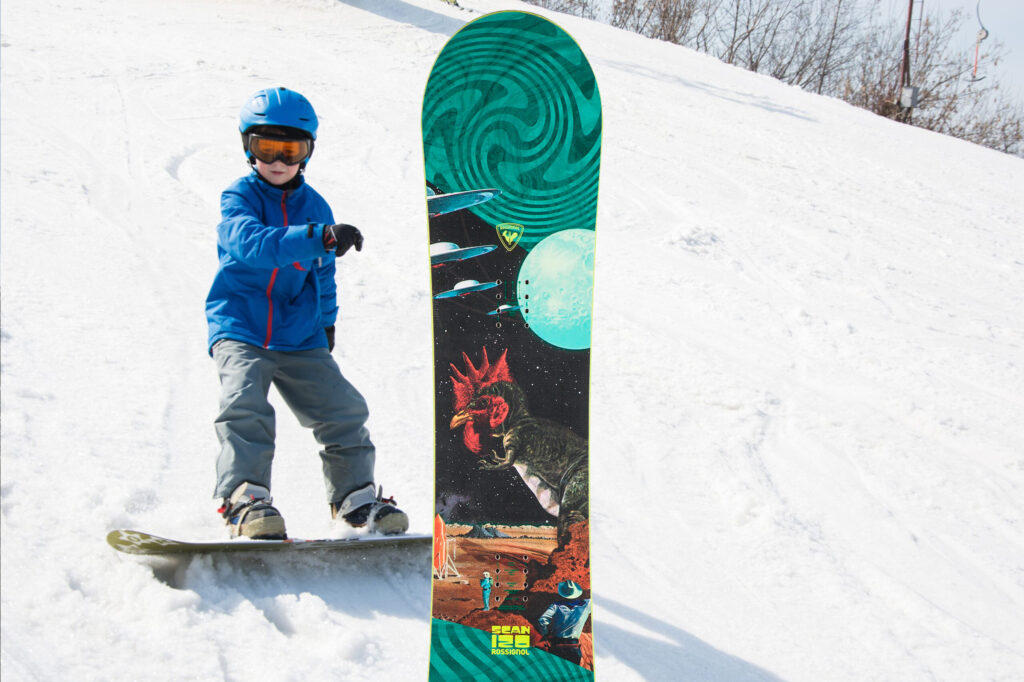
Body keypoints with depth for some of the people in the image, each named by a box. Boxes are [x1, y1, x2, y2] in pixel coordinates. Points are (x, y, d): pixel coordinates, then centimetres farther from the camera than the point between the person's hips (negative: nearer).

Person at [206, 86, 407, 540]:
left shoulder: (314, 207, 9)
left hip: (300, 339, 4)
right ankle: (244, 498, -21)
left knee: (343, 412, 0)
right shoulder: (238, 198, -7)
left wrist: (325, 323, 28)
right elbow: (252, 243, -30)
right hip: (240, 329, -4)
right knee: (245, 408, -25)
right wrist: (319, 237, -42)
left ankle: (355, 496, 16)